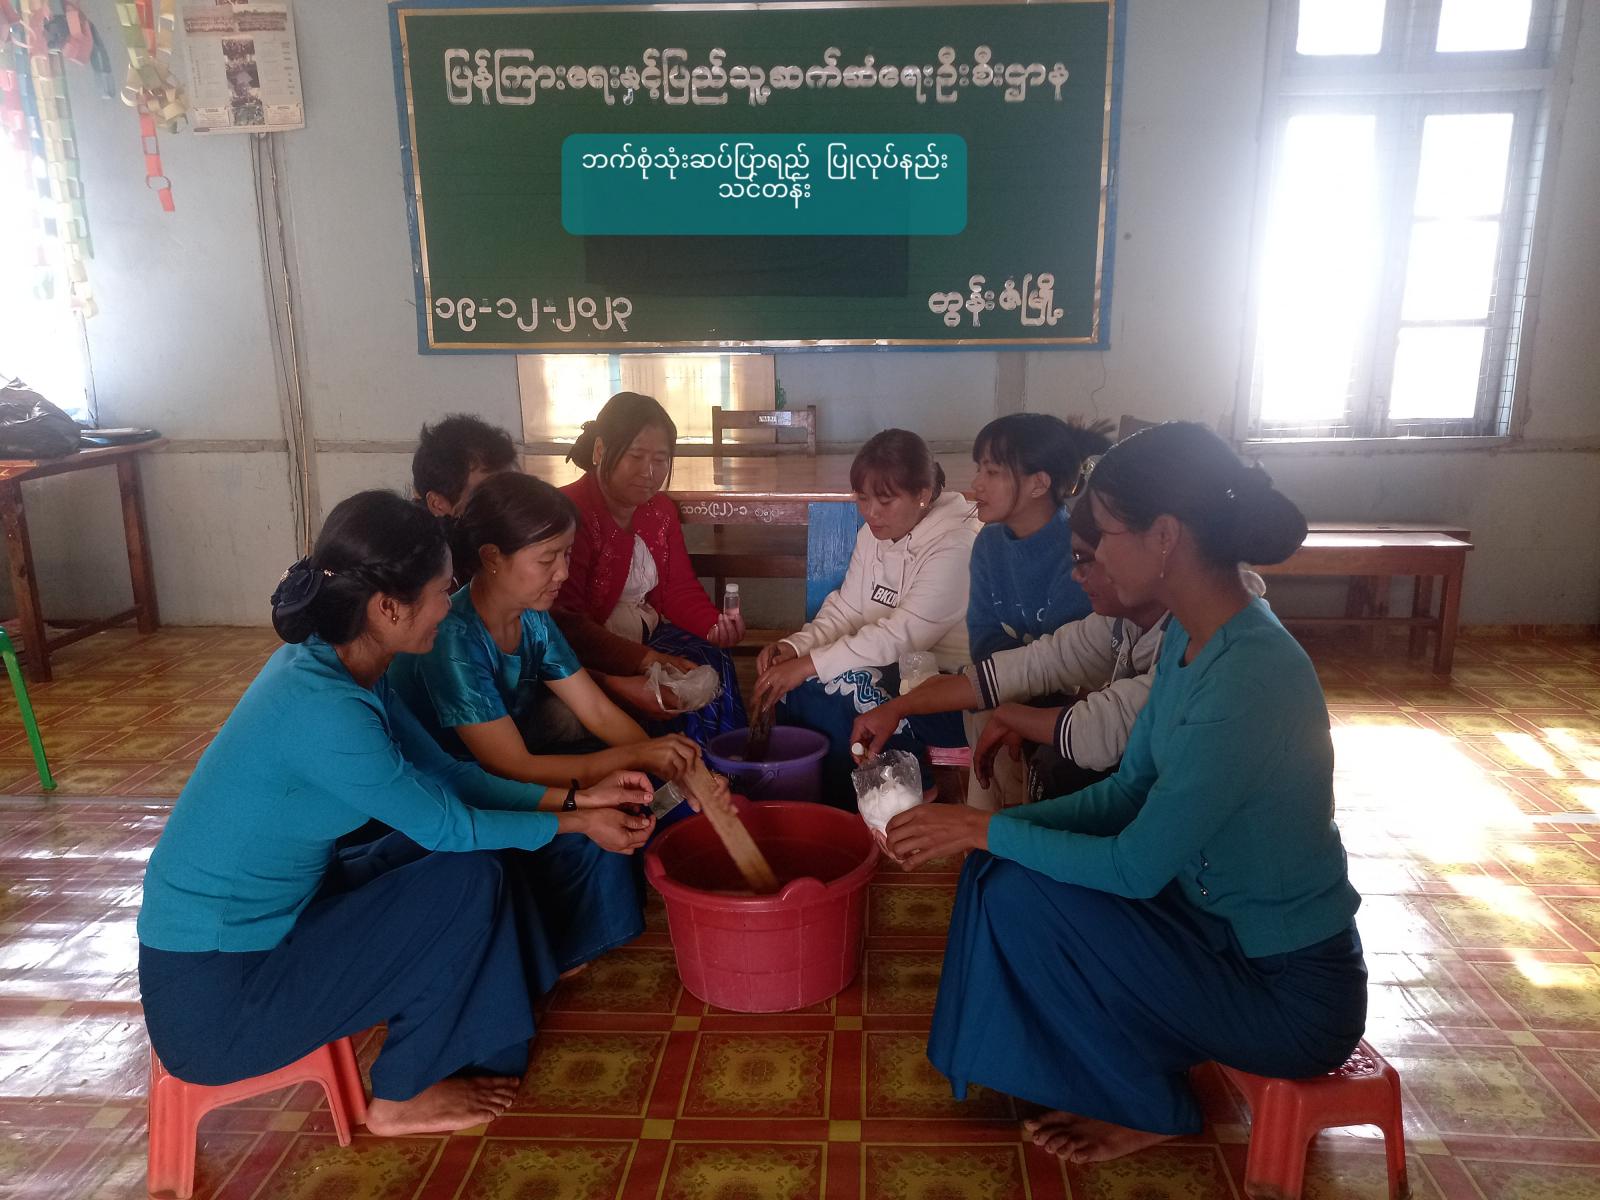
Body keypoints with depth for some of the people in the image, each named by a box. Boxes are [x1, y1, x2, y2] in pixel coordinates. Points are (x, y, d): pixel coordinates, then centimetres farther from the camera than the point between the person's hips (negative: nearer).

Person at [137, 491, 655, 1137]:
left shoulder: (332, 664, -3)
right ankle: (400, 1098, 9)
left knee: (451, 859, 8)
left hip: (261, 918, 9)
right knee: (466, 880, -13)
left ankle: (475, 1048, 23)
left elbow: (446, 775, 5)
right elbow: (448, 825, -18)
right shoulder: (325, 709, -30)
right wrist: (576, 824, -5)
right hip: (211, 998, -9)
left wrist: (574, 796, 2)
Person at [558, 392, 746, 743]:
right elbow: (565, 620, -22)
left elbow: (680, 589, 7)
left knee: (711, 660, -17)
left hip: (648, 629, 7)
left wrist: (714, 626, -15)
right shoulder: (571, 513, -18)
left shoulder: (660, 510, 7)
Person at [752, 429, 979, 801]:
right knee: (795, 680, -14)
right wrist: (796, 647, -15)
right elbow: (846, 609, 5)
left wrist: (810, 664, -30)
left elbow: (905, 634, -27)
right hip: (897, 670, 8)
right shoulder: (874, 533, 6)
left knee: (822, 685, -24)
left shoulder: (955, 545, -20)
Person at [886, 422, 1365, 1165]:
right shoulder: (1189, 639, -3)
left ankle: (1148, 1108, 7)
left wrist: (986, 829, -16)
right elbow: (1129, 790, 4)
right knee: (1005, 862, 0)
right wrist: (990, 828, -6)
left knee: (1024, 897, -17)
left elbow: (1136, 867, -26)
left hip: (1290, 992, -8)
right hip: (1224, 923, 8)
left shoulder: (1248, 679, -31)